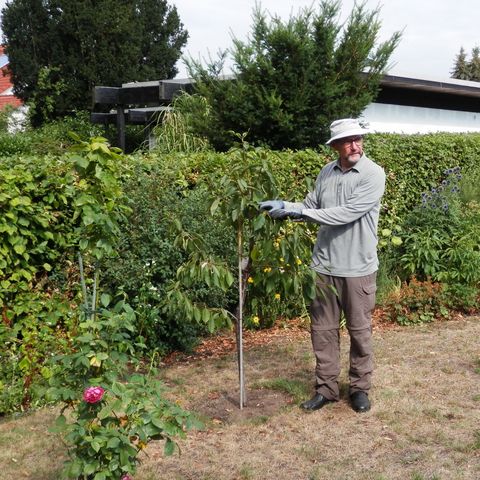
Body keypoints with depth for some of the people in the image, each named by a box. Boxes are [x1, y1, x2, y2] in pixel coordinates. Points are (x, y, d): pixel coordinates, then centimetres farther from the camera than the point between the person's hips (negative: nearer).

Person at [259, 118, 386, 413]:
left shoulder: (373, 174, -12)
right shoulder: (326, 173, 6)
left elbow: (346, 214, -22)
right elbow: (311, 206, 13)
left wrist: (296, 212, -22)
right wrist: (285, 207, -6)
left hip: (358, 267, -4)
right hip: (325, 265, 5)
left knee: (360, 330, 9)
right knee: (323, 329, 9)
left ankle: (360, 387, 27)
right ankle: (327, 388, 23)